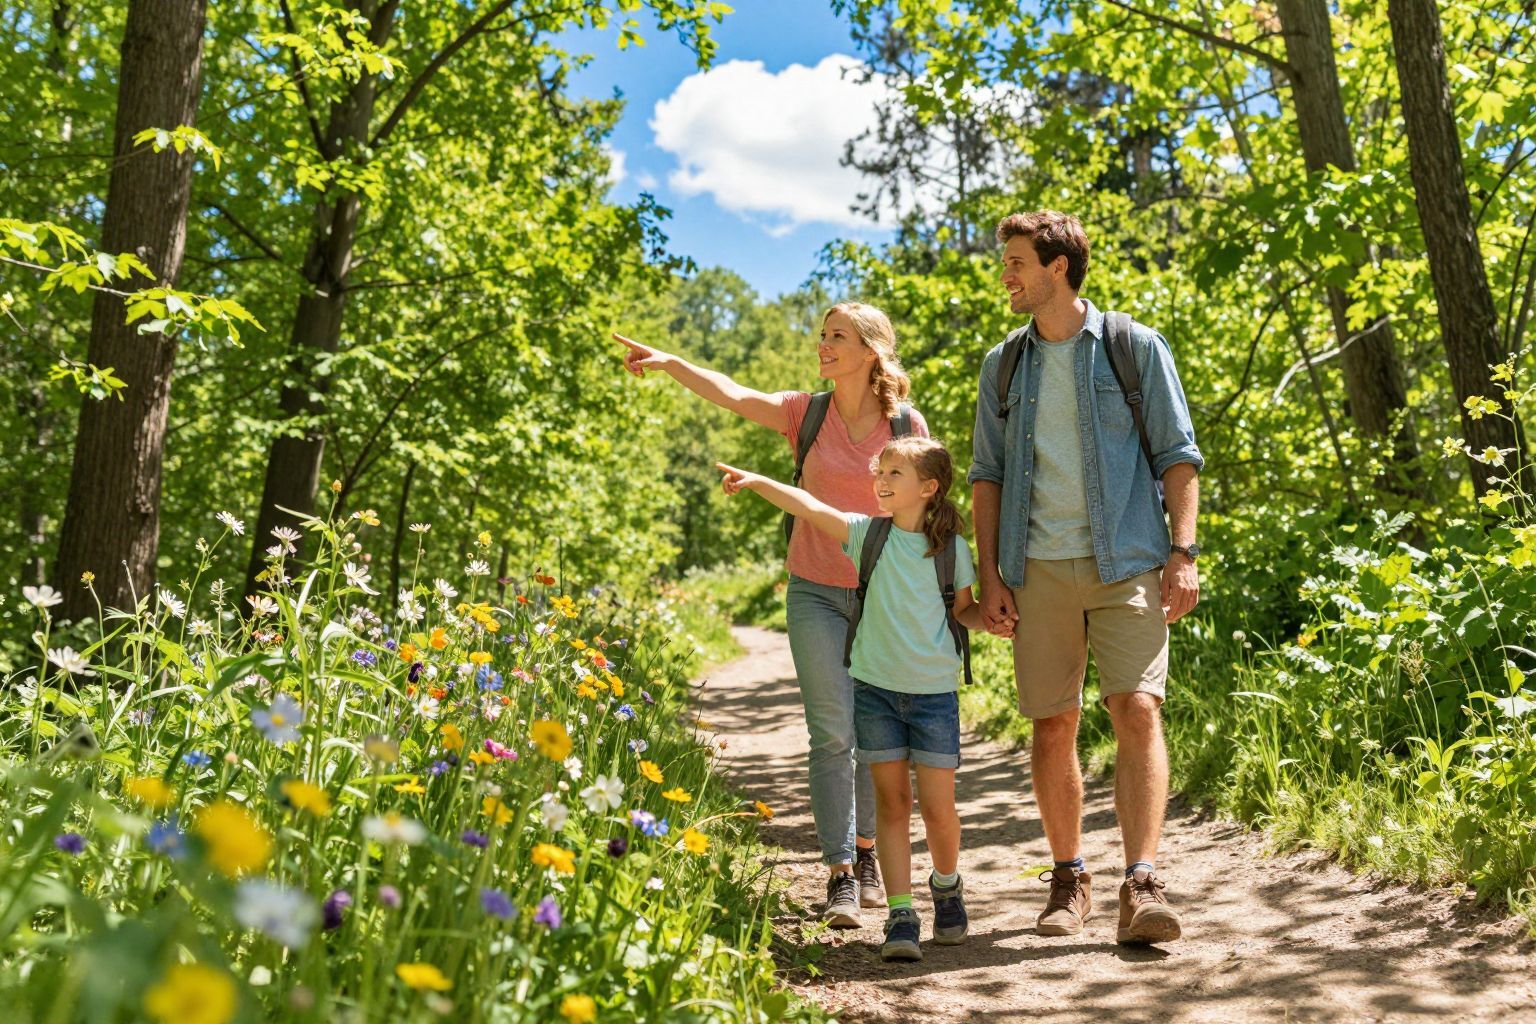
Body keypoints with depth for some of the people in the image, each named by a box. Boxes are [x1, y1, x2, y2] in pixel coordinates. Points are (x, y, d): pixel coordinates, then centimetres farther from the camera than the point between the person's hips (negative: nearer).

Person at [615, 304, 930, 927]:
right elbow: (732, 395, -16)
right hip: (816, 593, 0)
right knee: (833, 733, -5)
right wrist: (670, 363, -32)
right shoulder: (806, 414, -1)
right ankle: (840, 874, 1)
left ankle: (866, 852, 29)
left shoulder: (907, 425, -1)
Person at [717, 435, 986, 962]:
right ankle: (900, 916, 8)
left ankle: (947, 886, 33)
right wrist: (757, 481, -24)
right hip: (875, 686, 1)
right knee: (891, 801, 2)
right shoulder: (868, 533, -2)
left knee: (937, 807, 4)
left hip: (934, 691, 0)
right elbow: (813, 509, -13)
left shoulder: (951, 547, 0)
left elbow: (963, 610, 12)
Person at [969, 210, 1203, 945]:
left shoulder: (1135, 348, 4)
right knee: (1052, 724, 6)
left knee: (1137, 710, -13)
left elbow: (1178, 456, 3)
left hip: (1125, 562, -3)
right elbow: (986, 473, 12)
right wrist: (988, 575, 5)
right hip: (1038, 568, 3)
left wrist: (1183, 554, -7)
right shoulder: (1003, 365, 13)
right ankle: (1068, 879, 19)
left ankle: (1141, 885, -11)